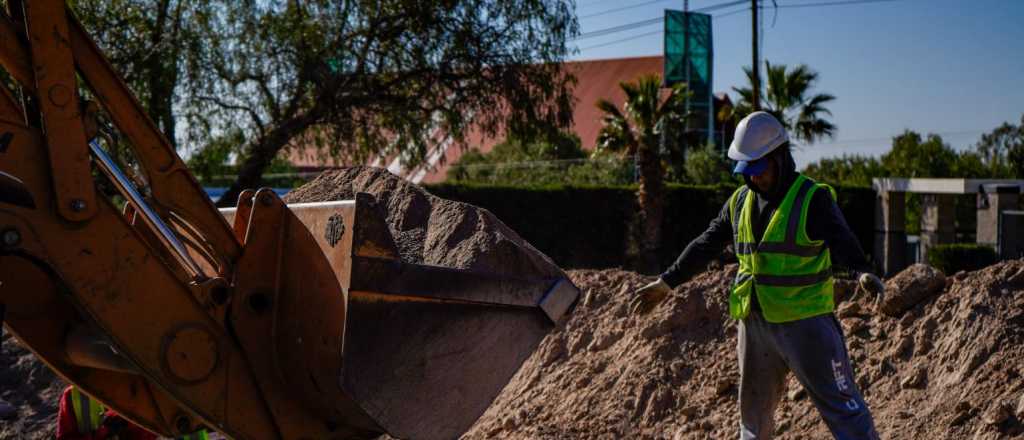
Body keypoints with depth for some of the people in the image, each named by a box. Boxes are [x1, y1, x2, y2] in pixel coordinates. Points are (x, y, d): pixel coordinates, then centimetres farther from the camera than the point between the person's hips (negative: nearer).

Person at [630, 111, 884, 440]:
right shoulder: (740, 201, 8)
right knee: (755, 411, 17)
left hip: (805, 323, -6)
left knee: (840, 404, -5)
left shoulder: (813, 199, -10)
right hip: (755, 324, 6)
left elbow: (843, 243, -24)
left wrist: (863, 273, -44)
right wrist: (667, 282, 13)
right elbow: (706, 245, 14)